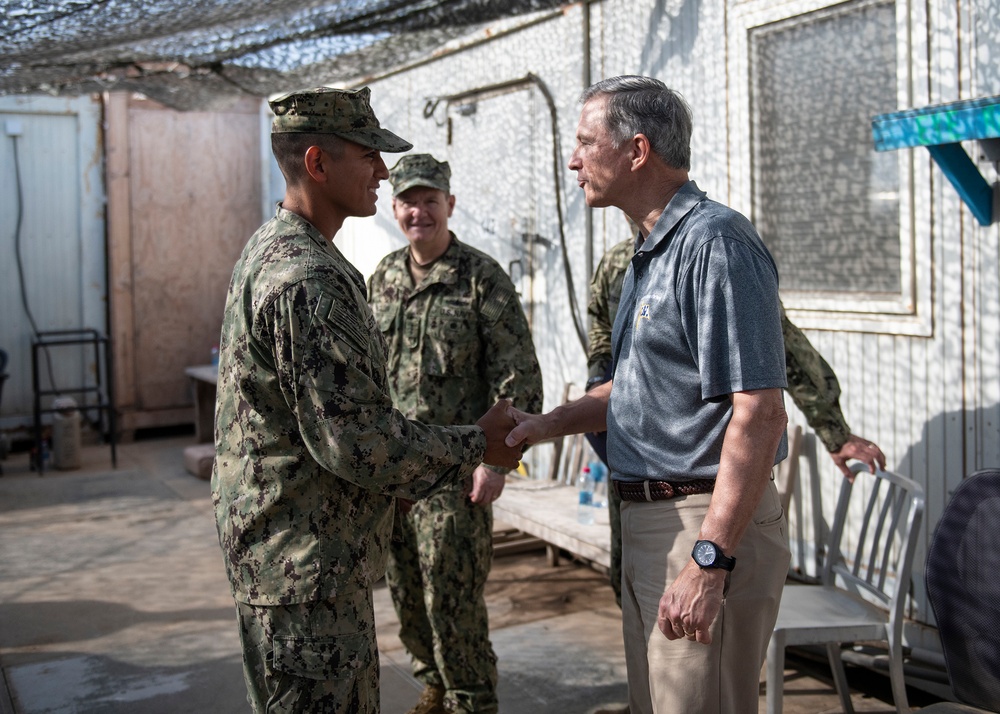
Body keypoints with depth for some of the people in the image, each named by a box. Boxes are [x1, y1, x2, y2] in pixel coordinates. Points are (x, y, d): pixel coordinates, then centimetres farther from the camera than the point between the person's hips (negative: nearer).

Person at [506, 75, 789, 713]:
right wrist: (548, 424, 13)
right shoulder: (650, 252, 16)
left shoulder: (716, 243, -17)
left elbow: (759, 414, -24)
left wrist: (711, 559, -27)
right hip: (646, 521, 10)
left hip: (710, 528, -10)